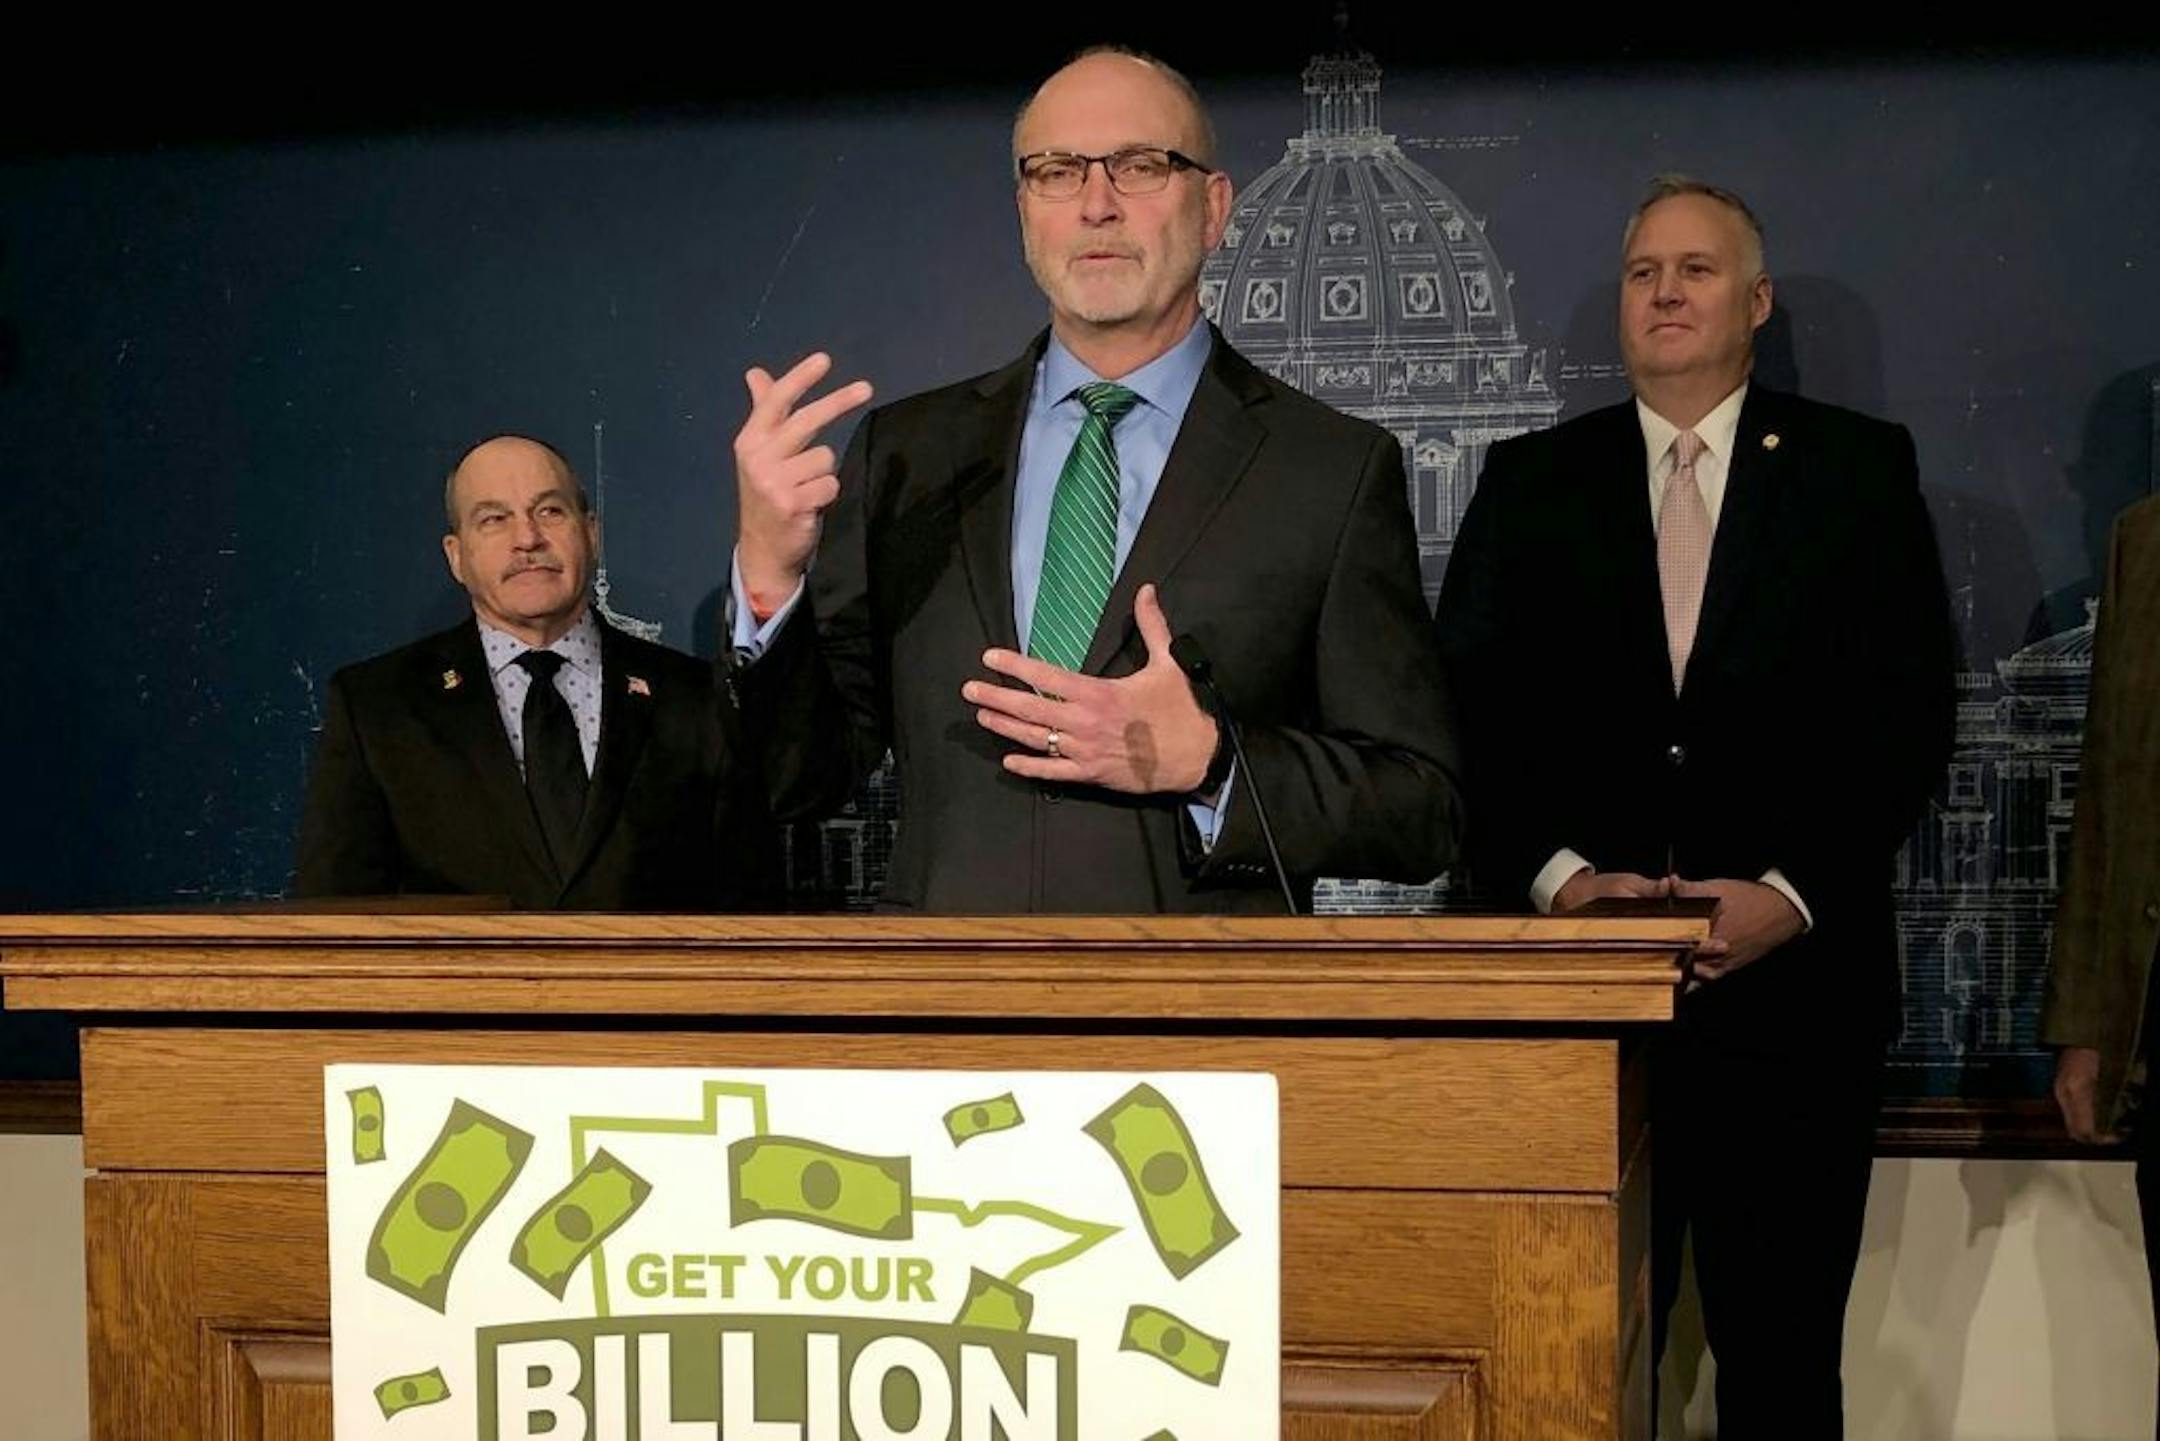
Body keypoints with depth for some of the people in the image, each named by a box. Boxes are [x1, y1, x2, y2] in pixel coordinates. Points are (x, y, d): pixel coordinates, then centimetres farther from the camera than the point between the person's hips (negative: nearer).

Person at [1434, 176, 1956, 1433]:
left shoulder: (1860, 469, 7)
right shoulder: (1533, 480, 11)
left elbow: (1909, 713, 1)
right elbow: (1469, 714, 5)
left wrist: (1792, 892, -10)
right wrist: (1558, 875, -9)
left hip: (1791, 980, -1)